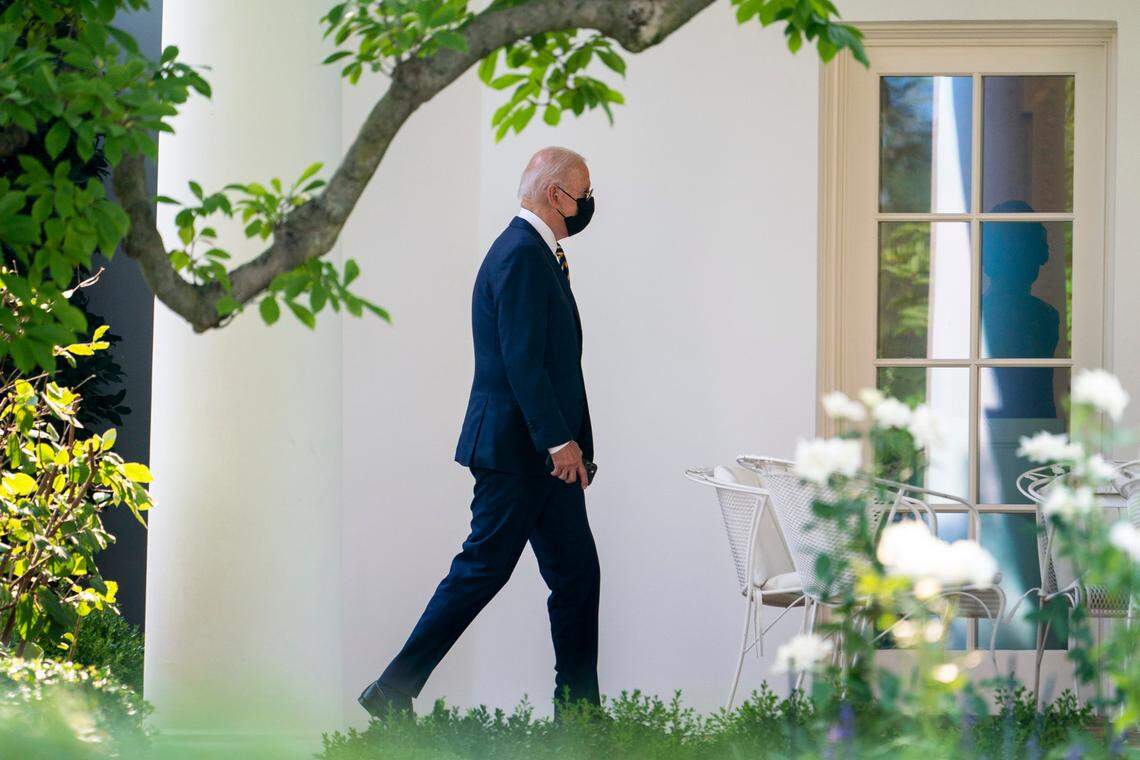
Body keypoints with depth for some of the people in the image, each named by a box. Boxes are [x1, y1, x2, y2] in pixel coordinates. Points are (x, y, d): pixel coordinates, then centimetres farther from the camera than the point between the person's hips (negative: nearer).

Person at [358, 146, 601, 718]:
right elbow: (521, 359, -22)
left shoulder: (533, 253, 19)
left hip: (544, 454, 11)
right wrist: (559, 441, -23)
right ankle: (394, 692, -1)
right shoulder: (523, 255, -15)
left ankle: (578, 712, 12)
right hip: (518, 450, -11)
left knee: (576, 574, 9)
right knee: (482, 570, -6)